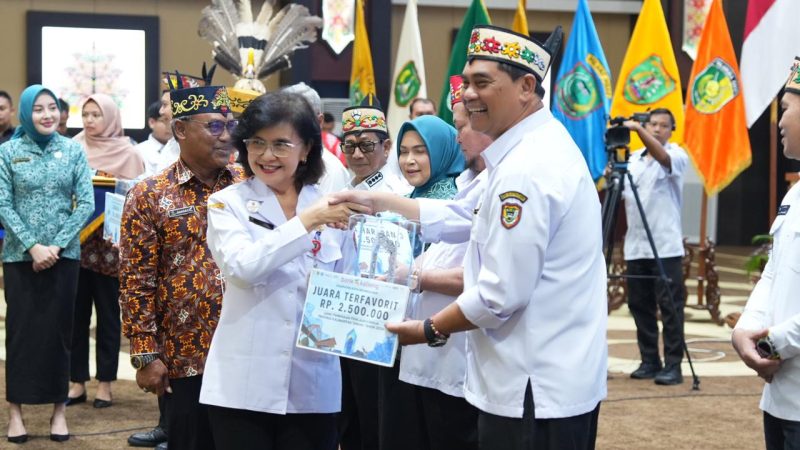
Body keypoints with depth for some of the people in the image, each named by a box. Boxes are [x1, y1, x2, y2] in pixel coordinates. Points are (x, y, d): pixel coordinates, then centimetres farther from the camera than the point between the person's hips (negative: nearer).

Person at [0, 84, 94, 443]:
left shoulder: (73, 150, 2)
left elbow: (86, 204, -1)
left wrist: (57, 245, -10)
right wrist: (32, 246, -13)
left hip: (64, 255, 1)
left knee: (58, 330, 5)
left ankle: (59, 409, 13)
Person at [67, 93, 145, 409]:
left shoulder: (127, 154, -1)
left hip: (109, 243, -3)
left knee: (107, 313, 4)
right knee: (76, 312, 5)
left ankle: (105, 383, 12)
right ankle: (77, 382, 13)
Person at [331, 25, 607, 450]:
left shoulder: (526, 169, -22)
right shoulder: (535, 150, 13)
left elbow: (501, 295, -23)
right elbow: (460, 216, 20)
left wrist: (429, 330, -10)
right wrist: (376, 201, 15)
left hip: (534, 391, -10)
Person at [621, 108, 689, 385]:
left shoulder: (677, 155, -1)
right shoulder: (633, 159, 14)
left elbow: (662, 157, -24)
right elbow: (620, 195, 15)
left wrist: (637, 129, -33)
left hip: (665, 246, -5)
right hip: (635, 246, 5)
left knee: (670, 308, -5)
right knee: (640, 306, 7)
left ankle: (673, 365, -2)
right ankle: (650, 362, 15)